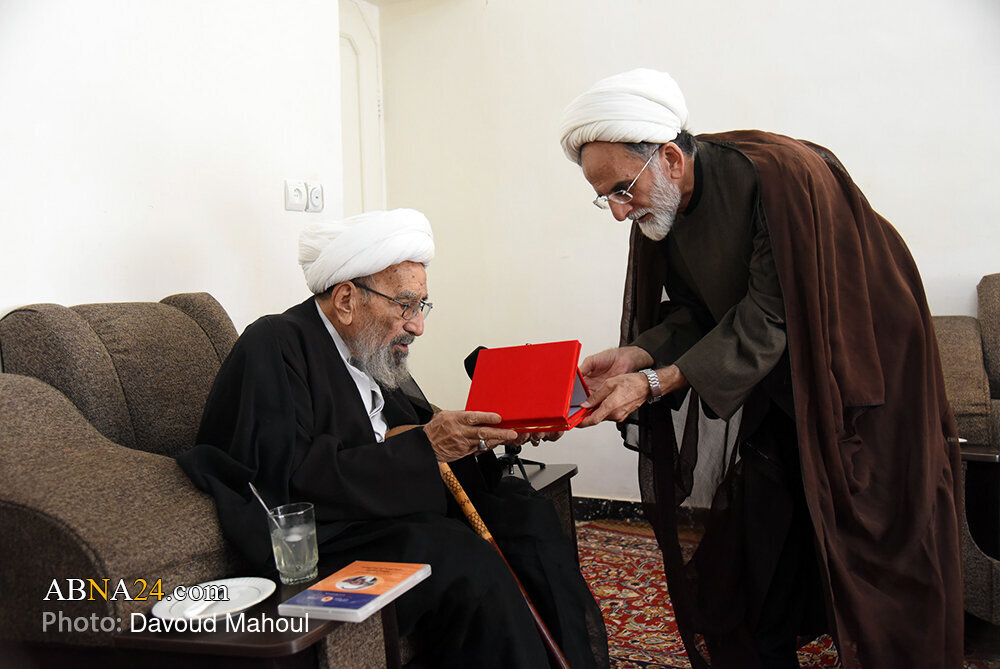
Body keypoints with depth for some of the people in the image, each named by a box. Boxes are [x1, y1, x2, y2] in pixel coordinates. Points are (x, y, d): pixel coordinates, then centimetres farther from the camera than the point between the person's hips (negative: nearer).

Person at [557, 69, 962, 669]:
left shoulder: (780, 175, -30)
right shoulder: (658, 211, -6)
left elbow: (769, 318, -30)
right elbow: (693, 312, 0)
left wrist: (658, 382, -33)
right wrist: (637, 356, -19)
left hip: (862, 381, -6)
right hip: (780, 386, 6)